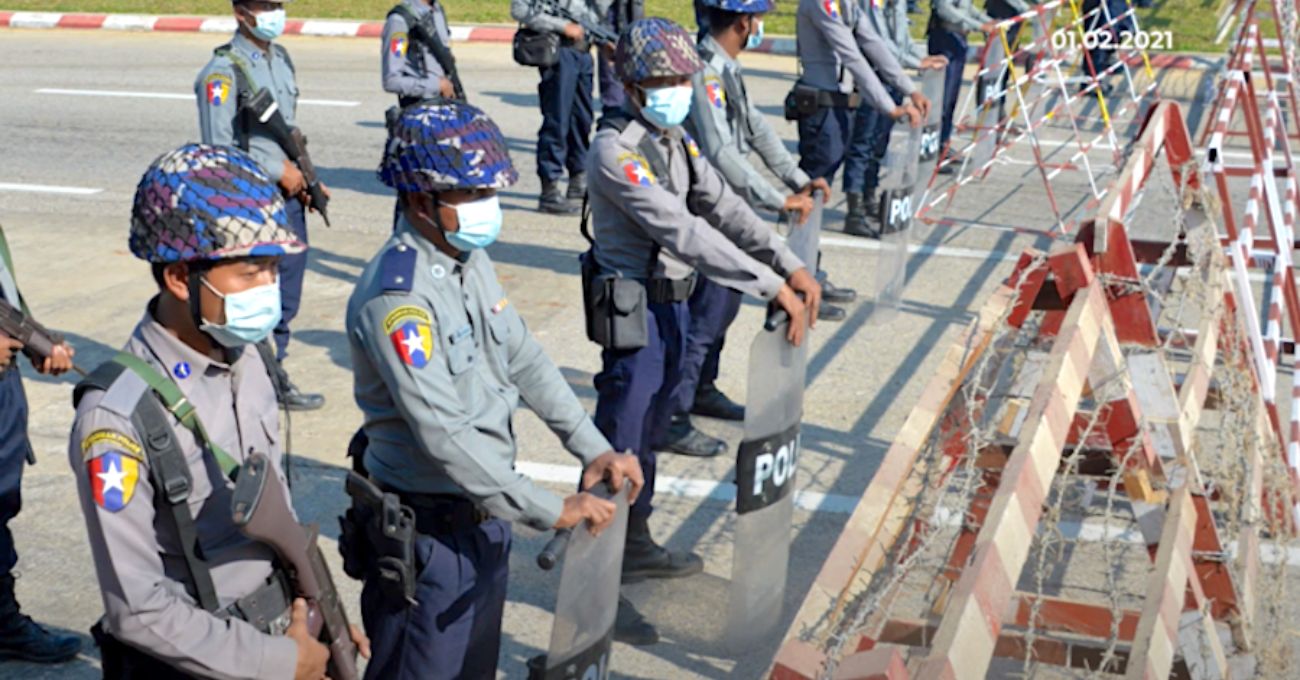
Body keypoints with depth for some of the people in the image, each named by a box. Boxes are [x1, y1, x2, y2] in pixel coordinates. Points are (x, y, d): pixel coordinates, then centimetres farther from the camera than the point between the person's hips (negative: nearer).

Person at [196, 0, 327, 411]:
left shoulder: (281, 58, 11)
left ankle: (274, 376, 27)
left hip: (288, 198, 8)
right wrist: (279, 170, -14)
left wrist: (305, 177, 7)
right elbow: (218, 149, -18)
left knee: (286, 299, 14)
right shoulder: (223, 72, -14)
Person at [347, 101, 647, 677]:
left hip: (487, 515, 9)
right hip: (430, 529, -8)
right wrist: (552, 511, -26)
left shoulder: (472, 259, 2)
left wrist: (593, 449, -1)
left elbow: (524, 360, 8)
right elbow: (444, 435, -30)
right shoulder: (396, 295, -26)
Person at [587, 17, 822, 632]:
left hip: (673, 304, 9)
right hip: (633, 309, -9)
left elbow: (723, 207, 2)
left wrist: (791, 266, -11)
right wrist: (771, 287, -30)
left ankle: (634, 544, 34)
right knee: (621, 438, -2)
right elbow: (682, 230, -29)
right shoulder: (616, 150, -22)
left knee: (649, 431, 19)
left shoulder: (675, 139, 8)